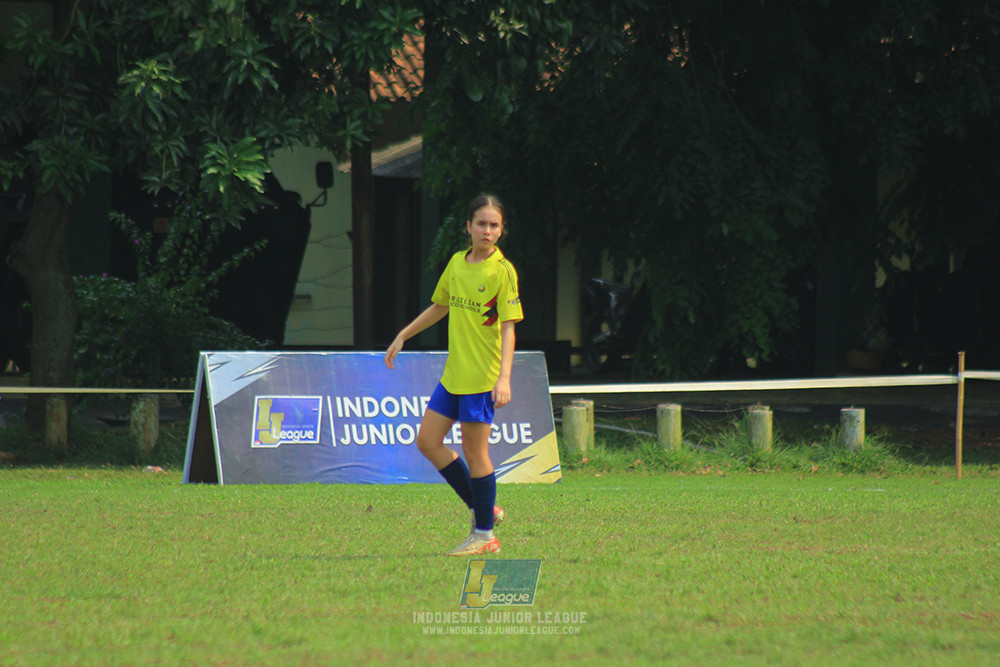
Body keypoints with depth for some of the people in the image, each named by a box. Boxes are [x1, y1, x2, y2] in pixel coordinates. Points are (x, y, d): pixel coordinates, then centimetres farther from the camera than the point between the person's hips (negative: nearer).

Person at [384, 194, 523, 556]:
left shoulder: (503, 271, -12)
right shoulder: (457, 262, 8)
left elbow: (508, 327, -16)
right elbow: (440, 306, 23)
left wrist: (504, 378, -25)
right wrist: (403, 336, 25)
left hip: (482, 377, -7)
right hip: (452, 373, 7)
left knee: (474, 452, -3)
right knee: (428, 442, 7)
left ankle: (485, 535, 8)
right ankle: (481, 508, 19)